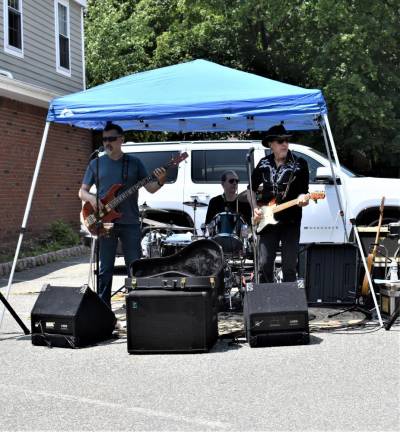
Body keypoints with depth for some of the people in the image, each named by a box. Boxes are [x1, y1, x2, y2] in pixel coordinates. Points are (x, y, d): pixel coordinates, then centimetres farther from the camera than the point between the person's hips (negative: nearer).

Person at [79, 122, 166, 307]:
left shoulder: (134, 162, 7)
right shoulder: (96, 164, 8)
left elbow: (150, 188, 5)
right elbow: (82, 192, 10)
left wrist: (160, 182, -17)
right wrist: (91, 198, -12)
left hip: (130, 223, 0)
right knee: (105, 269, 2)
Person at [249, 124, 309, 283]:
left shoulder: (299, 164, -1)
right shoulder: (263, 164, 7)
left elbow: (304, 191, -1)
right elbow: (252, 188, 18)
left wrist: (302, 199, -23)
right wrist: (255, 209, 5)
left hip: (290, 222, -2)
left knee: (289, 267, -1)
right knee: (265, 265, 0)